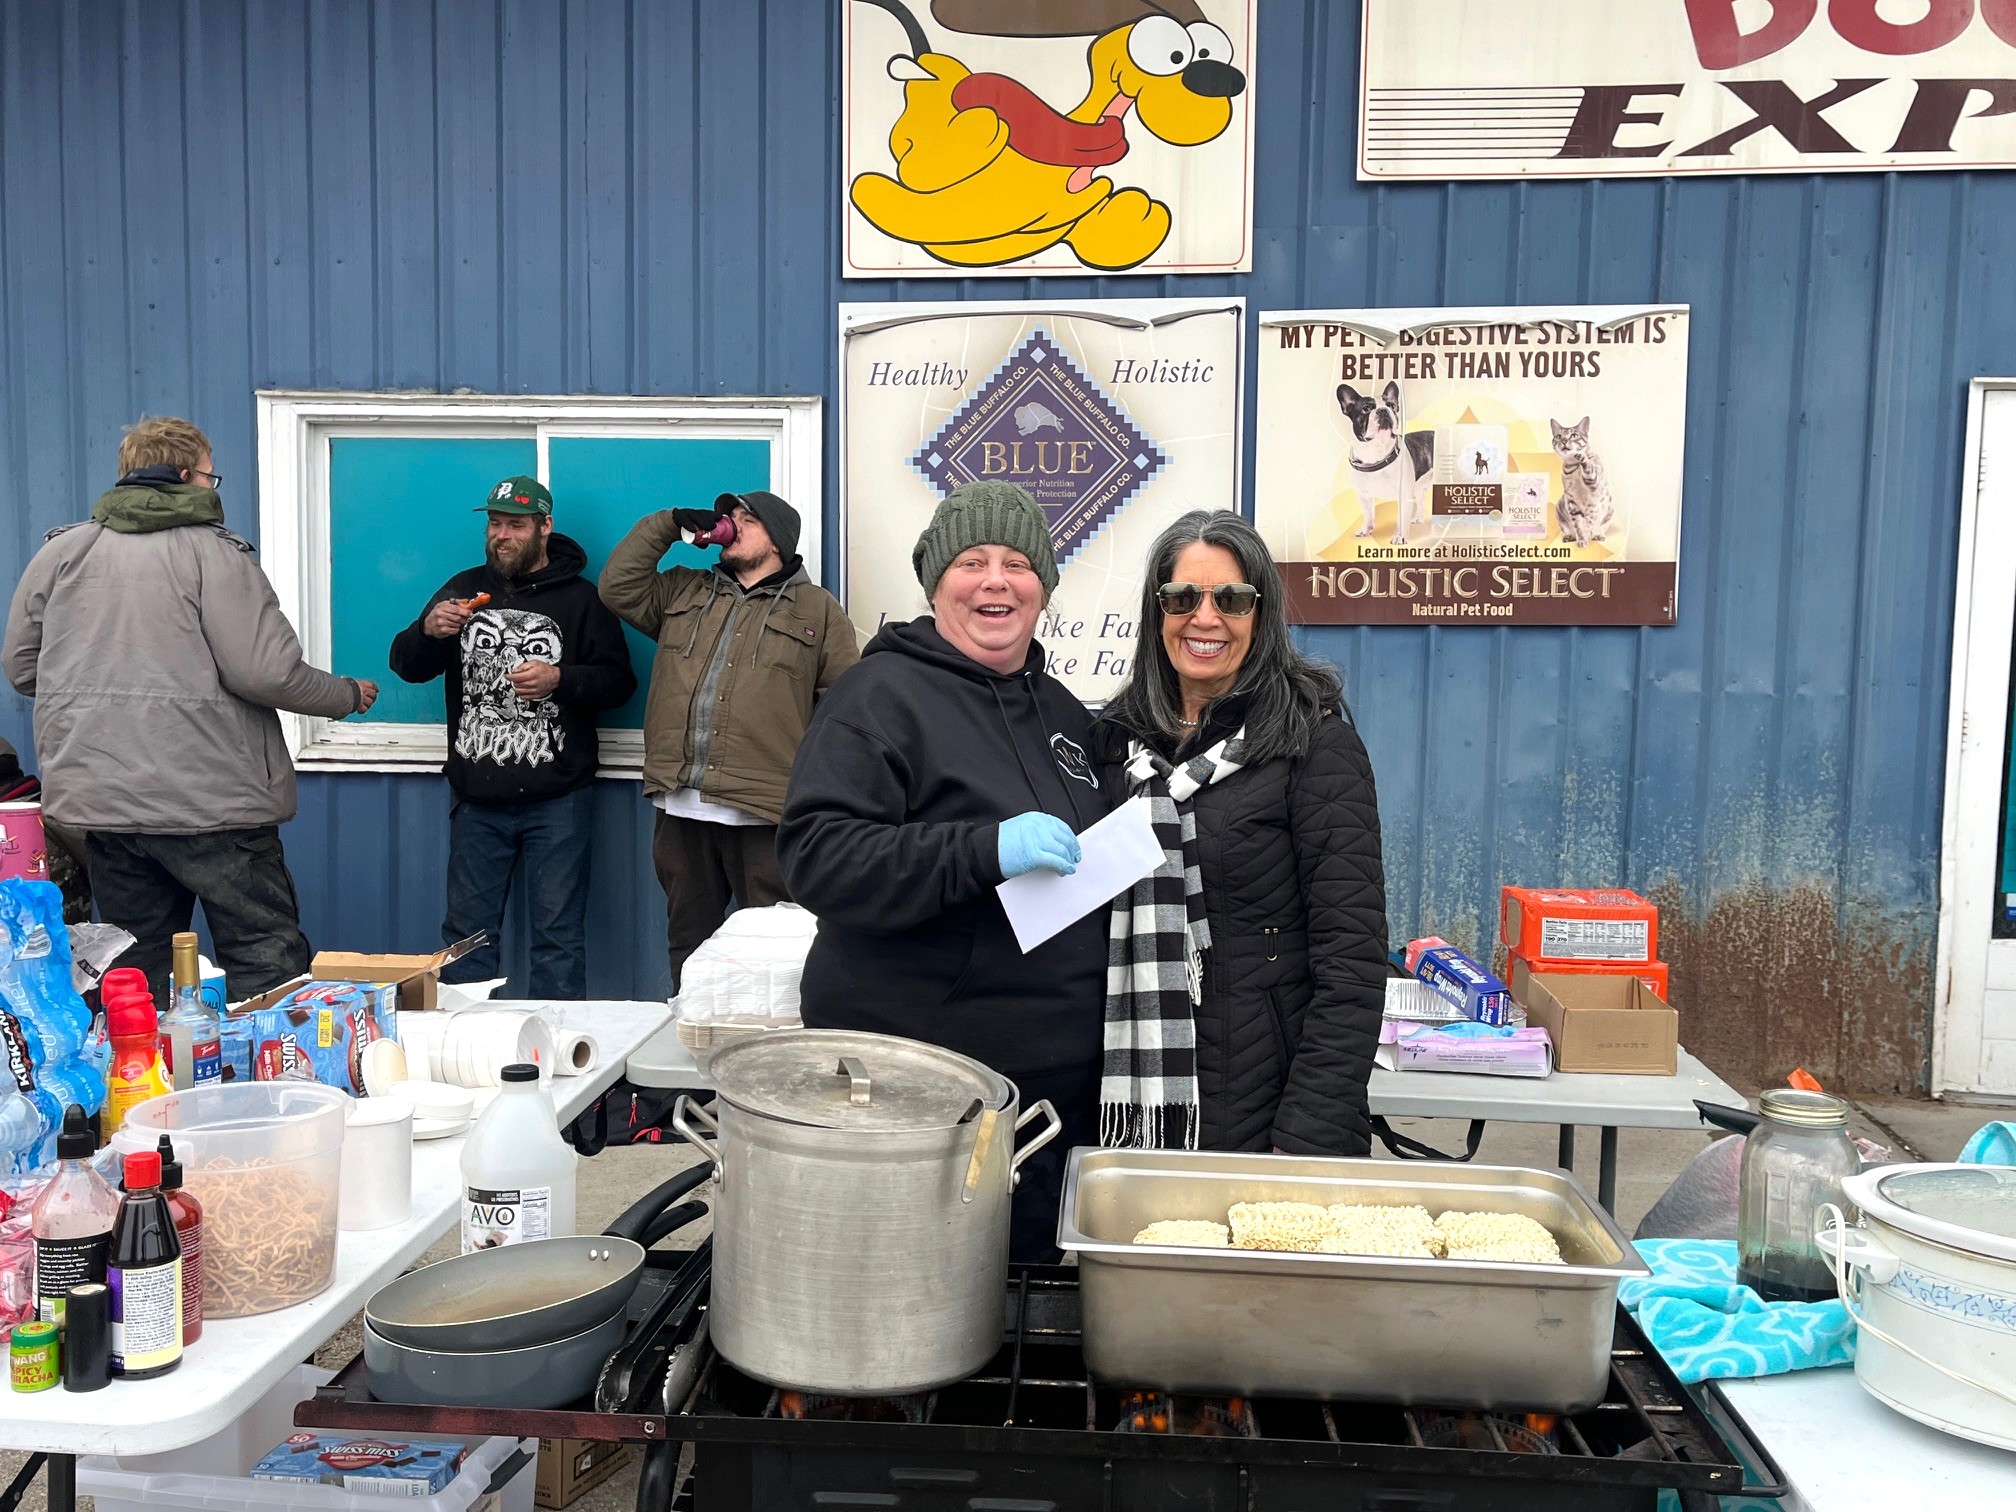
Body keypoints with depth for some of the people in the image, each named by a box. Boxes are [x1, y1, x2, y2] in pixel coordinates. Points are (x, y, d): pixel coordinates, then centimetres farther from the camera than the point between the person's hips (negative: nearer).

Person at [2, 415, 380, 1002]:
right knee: (268, 964, 2)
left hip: (100, 802, 6)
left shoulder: (59, 551, 8)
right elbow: (267, 673, -15)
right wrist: (348, 695, 2)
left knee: (136, 978, 14)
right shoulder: (214, 552, -8)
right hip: (212, 802, -5)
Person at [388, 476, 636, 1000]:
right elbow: (406, 666, 8)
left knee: (558, 934, 2)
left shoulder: (579, 598, 2)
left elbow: (618, 681, -3)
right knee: (467, 931, 11)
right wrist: (428, 631, -13)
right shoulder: (465, 589, 12)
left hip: (556, 801, -3)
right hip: (476, 799, 3)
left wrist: (561, 680, -20)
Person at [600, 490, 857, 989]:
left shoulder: (818, 608, 7)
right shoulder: (683, 591, 19)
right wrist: (668, 525, 8)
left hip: (764, 815, -4)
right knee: (688, 944, 14)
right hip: (680, 807, 4)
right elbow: (618, 587, 9)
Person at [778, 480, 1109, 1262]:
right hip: (915, 1081, -7)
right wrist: (985, 850, -28)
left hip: (1060, 1077, 7)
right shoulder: (882, 694, -9)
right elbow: (816, 856, -21)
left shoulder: (1062, 709, 15)